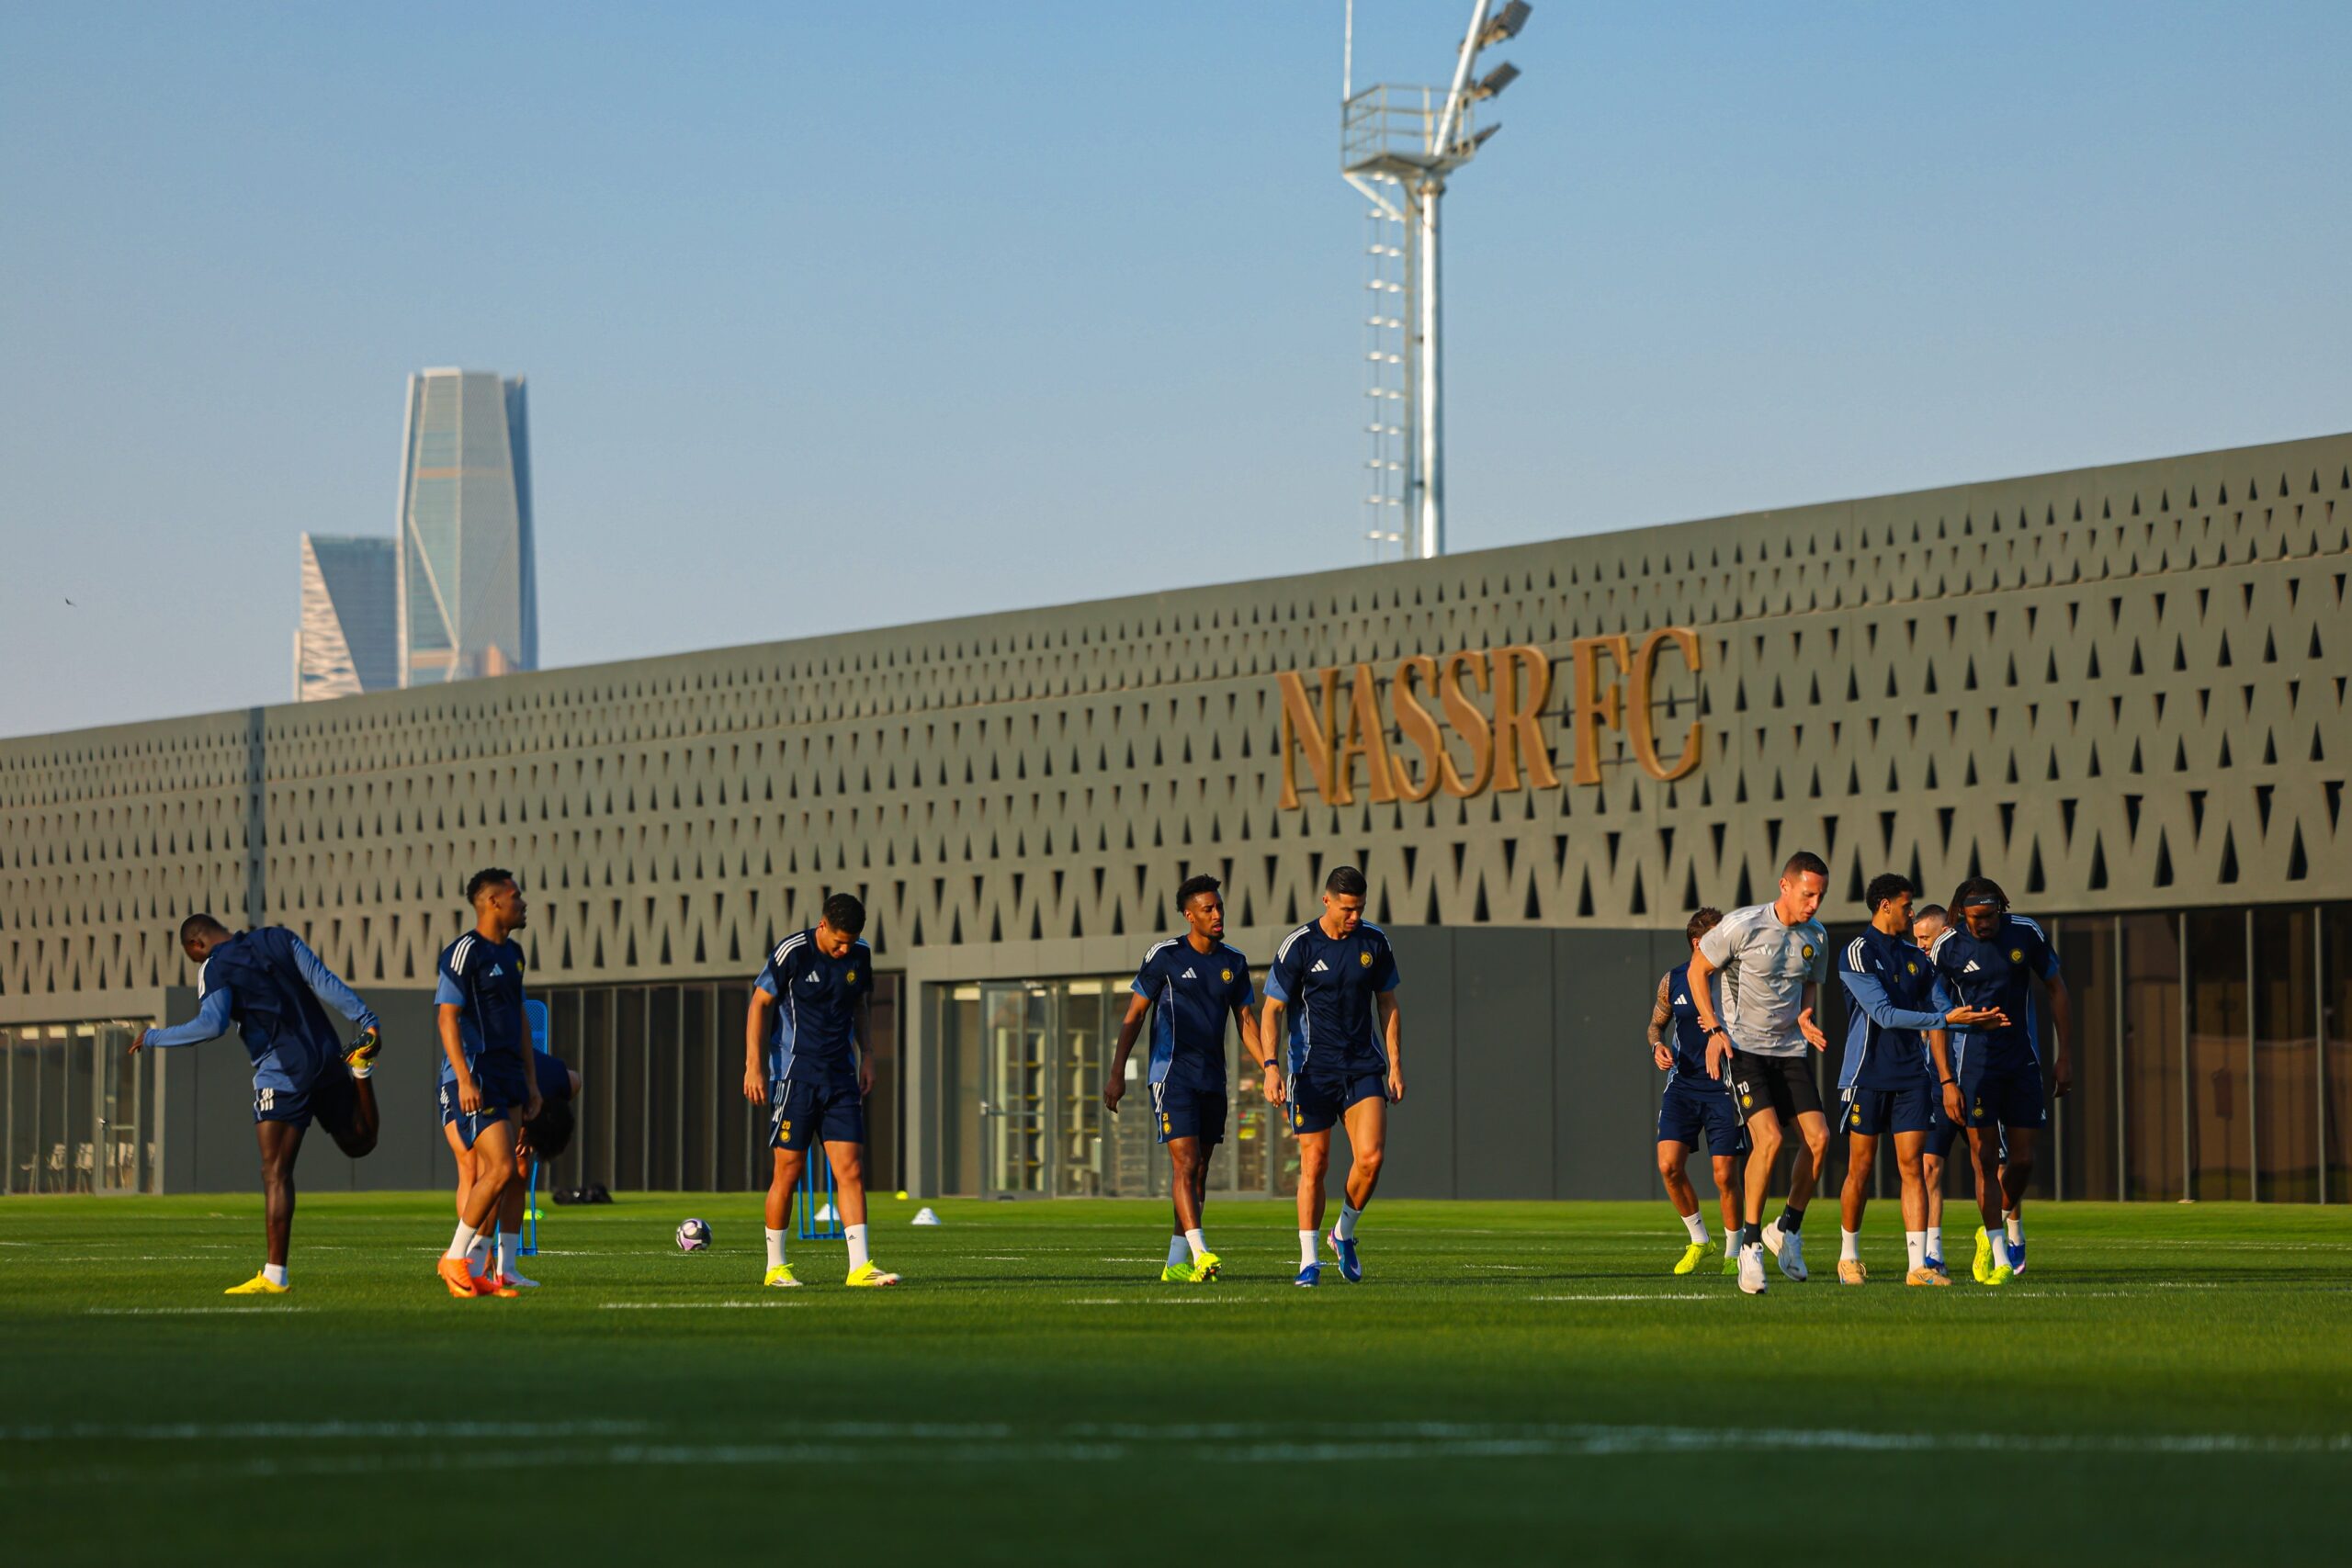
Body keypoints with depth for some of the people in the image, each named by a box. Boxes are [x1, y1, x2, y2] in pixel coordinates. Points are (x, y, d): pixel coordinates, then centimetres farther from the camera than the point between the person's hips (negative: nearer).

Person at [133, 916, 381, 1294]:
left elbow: (212, 1025, -19)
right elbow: (325, 982, 4)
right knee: (359, 1143, 26)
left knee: (276, 1173, -6)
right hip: (327, 1057, 6)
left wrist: (154, 1037, -8)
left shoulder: (215, 968, -5)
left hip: (282, 1074, -6)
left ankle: (274, 1276, -12)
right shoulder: (279, 939, 12)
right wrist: (366, 1020, 1)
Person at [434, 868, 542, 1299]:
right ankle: (455, 1257, -1)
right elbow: (448, 1017, -14)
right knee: (500, 1168, -15)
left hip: (508, 1078, 9)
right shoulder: (464, 952, -10)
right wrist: (464, 1079, -21)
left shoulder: (512, 952, 17)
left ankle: (476, 1271, 9)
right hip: (476, 1078, -9)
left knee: (491, 1177, 5)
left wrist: (530, 1081, 21)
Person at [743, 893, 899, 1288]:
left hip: (840, 1077, 5)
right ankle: (775, 1267, 10)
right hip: (794, 1074, -5)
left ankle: (860, 1267, -8)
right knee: (789, 1169, -2)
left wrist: (866, 1056, 13)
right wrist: (754, 1066, -12)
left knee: (851, 1169, -4)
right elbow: (759, 1004, -6)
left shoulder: (859, 956, 5)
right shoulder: (792, 953, -10)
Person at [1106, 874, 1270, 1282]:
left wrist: (1269, 1068, 0)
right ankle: (1200, 1253, -23)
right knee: (1185, 1163, -15)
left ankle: (1176, 1263, 12)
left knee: (1198, 1171, 7)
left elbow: (1245, 1021, 13)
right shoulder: (1164, 956, -5)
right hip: (1172, 1076, -6)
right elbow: (1133, 1016, -1)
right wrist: (1116, 1074, -5)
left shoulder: (1234, 962, 9)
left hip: (1213, 1080, 6)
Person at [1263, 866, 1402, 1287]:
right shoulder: (1298, 946, -7)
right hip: (1313, 1071, -2)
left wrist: (1395, 1066, 7)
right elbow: (1272, 1011, -4)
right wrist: (1271, 1067, -16)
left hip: (1364, 1067, 2)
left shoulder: (1374, 942, 3)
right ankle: (1309, 1261, 8)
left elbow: (1388, 1005, 12)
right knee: (1314, 1165, -2)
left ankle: (1345, 1233, 12)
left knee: (1371, 1157, -13)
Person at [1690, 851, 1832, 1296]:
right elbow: (1697, 969, -3)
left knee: (1818, 1137, -8)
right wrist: (1714, 1029, -10)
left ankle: (1787, 1228, 13)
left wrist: (1805, 1017, -1)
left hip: (1790, 1049, 6)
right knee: (1770, 1138, -21)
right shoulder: (1742, 925, -13)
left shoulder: (1816, 937, 4)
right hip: (1743, 1047, -6)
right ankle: (1750, 1245, -9)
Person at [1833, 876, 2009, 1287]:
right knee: (1861, 1168, 3)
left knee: (1911, 1166, -4)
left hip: (1910, 1075, 5)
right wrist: (1945, 1019, -19)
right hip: (1867, 1076, -5)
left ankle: (1917, 1266, -8)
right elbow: (1884, 1014, -16)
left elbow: (1935, 1007, 18)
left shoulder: (1915, 958, 12)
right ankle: (1849, 1257, 19)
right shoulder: (1858, 953, -8)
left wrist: (1976, 1020, 2)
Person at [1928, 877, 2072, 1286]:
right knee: (1985, 1157, -8)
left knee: (2022, 1159, 1)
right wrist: (1947, 1081, -9)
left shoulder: (2026, 933, -6)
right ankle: (1999, 1255, -1)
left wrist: (2063, 1057, 4)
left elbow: (2057, 990, 6)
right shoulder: (1946, 948, -9)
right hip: (1975, 1064, -2)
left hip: (2023, 1060, 2)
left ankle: (2010, 1224, 30)